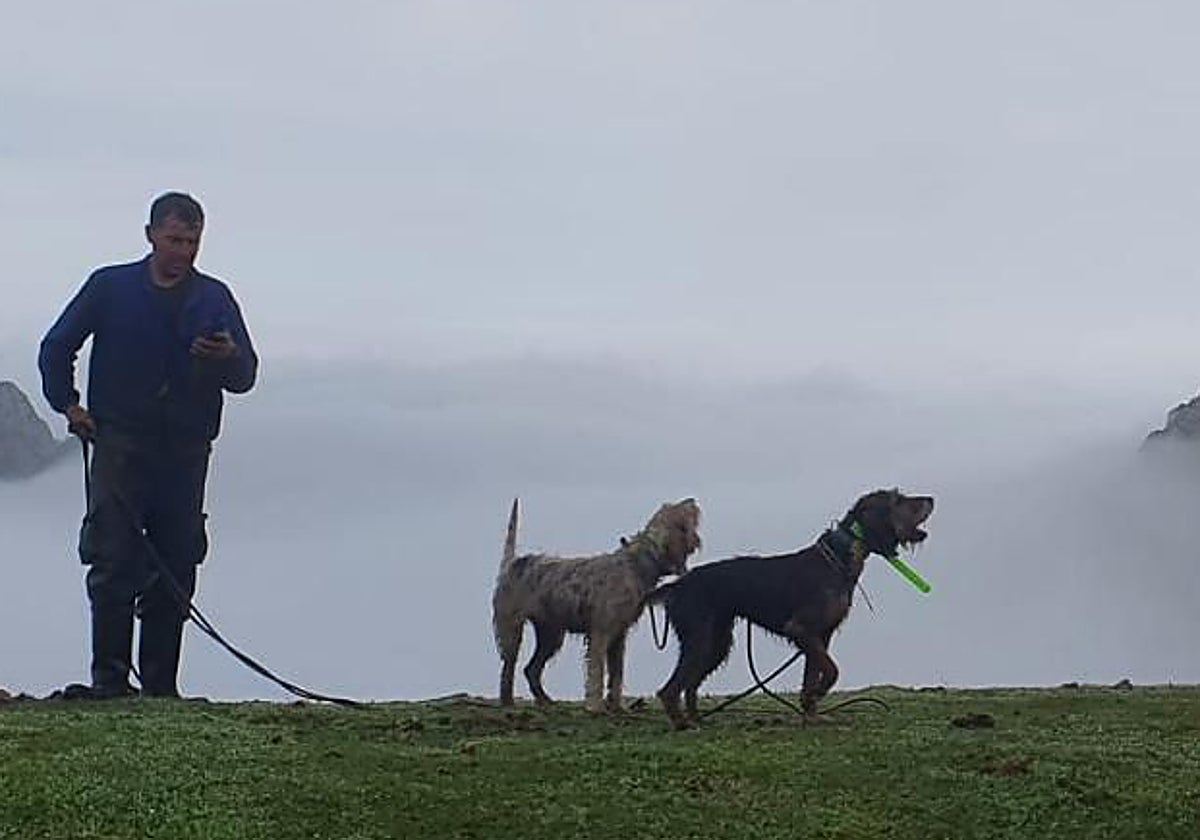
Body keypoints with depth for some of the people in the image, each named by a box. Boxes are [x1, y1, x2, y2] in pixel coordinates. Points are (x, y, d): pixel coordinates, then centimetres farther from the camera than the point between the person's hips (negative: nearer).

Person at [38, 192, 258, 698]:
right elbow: (56, 349, 17)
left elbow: (245, 378, 5)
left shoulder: (214, 299, 10)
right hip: (120, 442, -2)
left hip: (186, 451, 2)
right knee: (113, 562, -12)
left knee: (175, 572, 1)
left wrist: (229, 359, -16)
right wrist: (68, 404, 7)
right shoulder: (110, 287, 6)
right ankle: (109, 676, -11)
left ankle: (161, 684, 5)